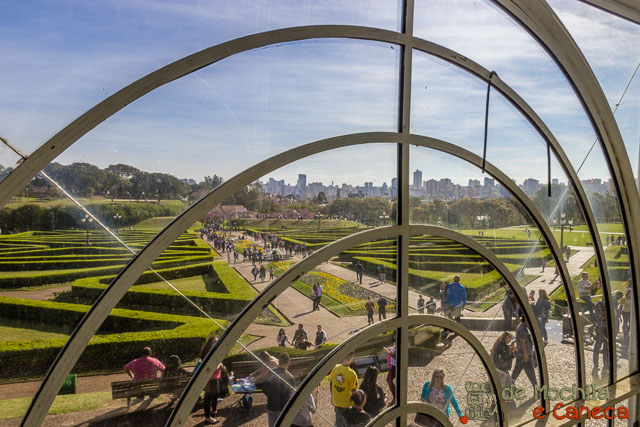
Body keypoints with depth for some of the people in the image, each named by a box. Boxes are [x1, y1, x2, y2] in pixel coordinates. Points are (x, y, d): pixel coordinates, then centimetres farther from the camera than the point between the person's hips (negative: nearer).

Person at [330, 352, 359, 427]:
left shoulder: (335, 368, -11)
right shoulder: (352, 373, -26)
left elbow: (330, 383, 1)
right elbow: (353, 391, -18)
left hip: (336, 401, 5)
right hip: (346, 403, -4)